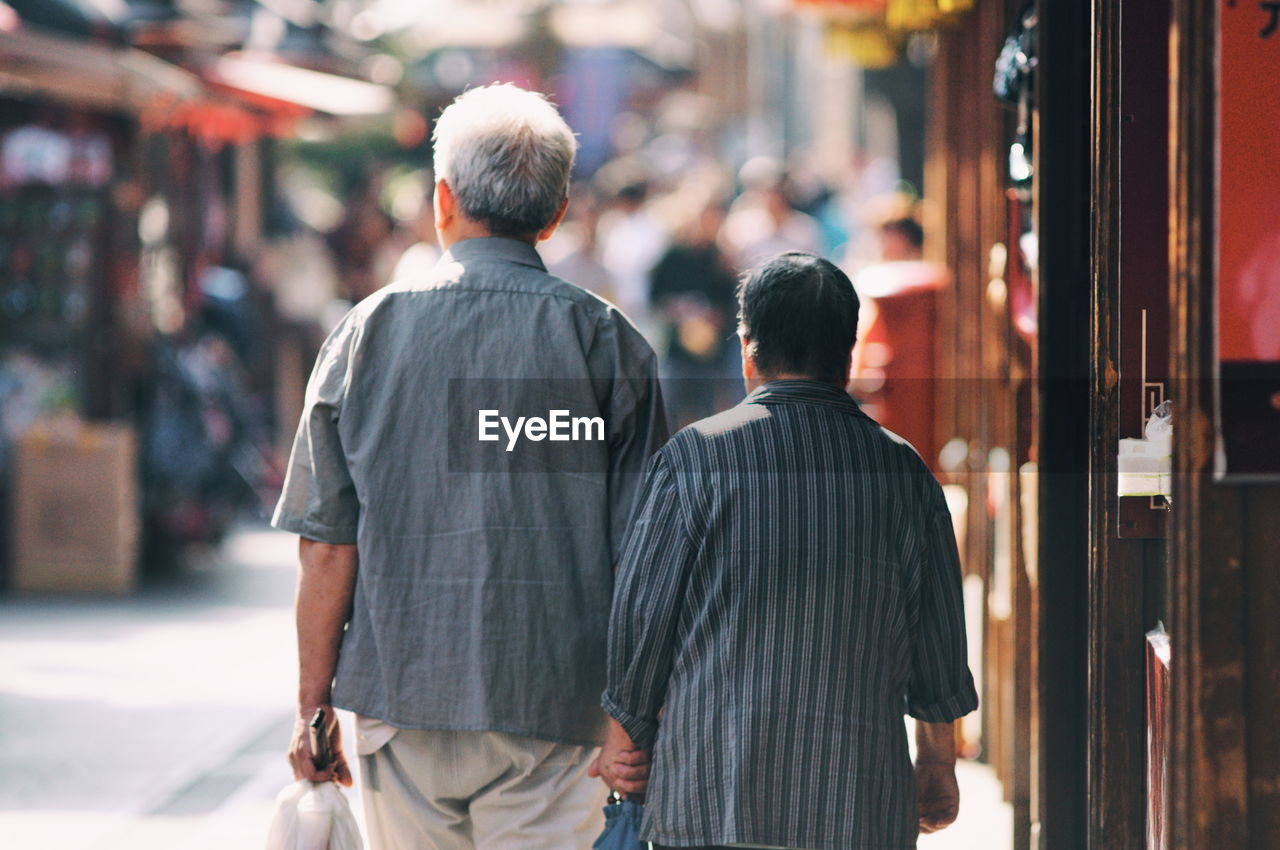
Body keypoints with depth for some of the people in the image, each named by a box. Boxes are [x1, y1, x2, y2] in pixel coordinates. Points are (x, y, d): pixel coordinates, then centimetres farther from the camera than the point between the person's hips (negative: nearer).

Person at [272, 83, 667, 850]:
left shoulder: (371, 333, 0)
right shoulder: (606, 340, -3)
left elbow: (328, 548, 0)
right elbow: (636, 550, -3)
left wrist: (314, 705, 8)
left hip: (401, 699, 2)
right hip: (551, 708, -2)